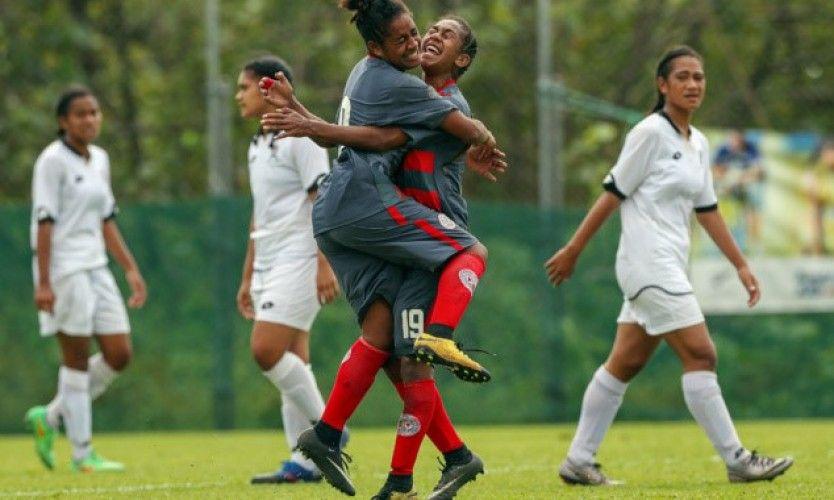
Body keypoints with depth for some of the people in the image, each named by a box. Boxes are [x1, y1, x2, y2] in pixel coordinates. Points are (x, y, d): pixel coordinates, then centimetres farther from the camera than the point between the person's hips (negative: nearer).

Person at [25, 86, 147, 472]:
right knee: (77, 359, -4)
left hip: (95, 267, 8)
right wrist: (44, 282, -19)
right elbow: (44, 222, -14)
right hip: (64, 269, -8)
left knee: (118, 354, 4)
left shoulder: (100, 159, 14)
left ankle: (50, 417, 17)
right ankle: (82, 453, 3)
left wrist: (130, 269, 16)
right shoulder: (53, 161, -9)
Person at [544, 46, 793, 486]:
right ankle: (736, 459, -8)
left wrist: (741, 265, 18)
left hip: (670, 266, 8)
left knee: (626, 363, 8)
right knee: (700, 354, -10)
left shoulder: (699, 144, 14)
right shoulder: (650, 133, -10)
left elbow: (707, 210, 20)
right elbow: (613, 194, -9)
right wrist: (572, 251, -6)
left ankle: (578, 462, 12)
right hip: (649, 263, -8)